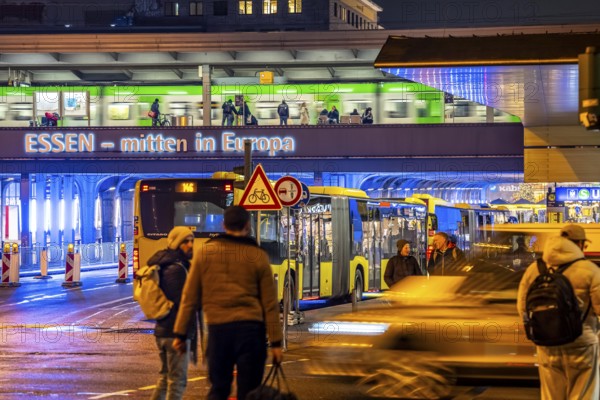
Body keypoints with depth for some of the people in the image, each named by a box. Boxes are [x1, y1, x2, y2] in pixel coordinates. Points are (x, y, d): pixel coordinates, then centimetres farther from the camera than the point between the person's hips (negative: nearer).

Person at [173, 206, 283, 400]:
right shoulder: (258, 256, 1)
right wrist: (275, 342, 4)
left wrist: (180, 333, 10)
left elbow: (189, 298, 4)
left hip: (217, 328, 1)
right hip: (250, 329, -1)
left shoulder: (204, 252, 4)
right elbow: (270, 304, 1)